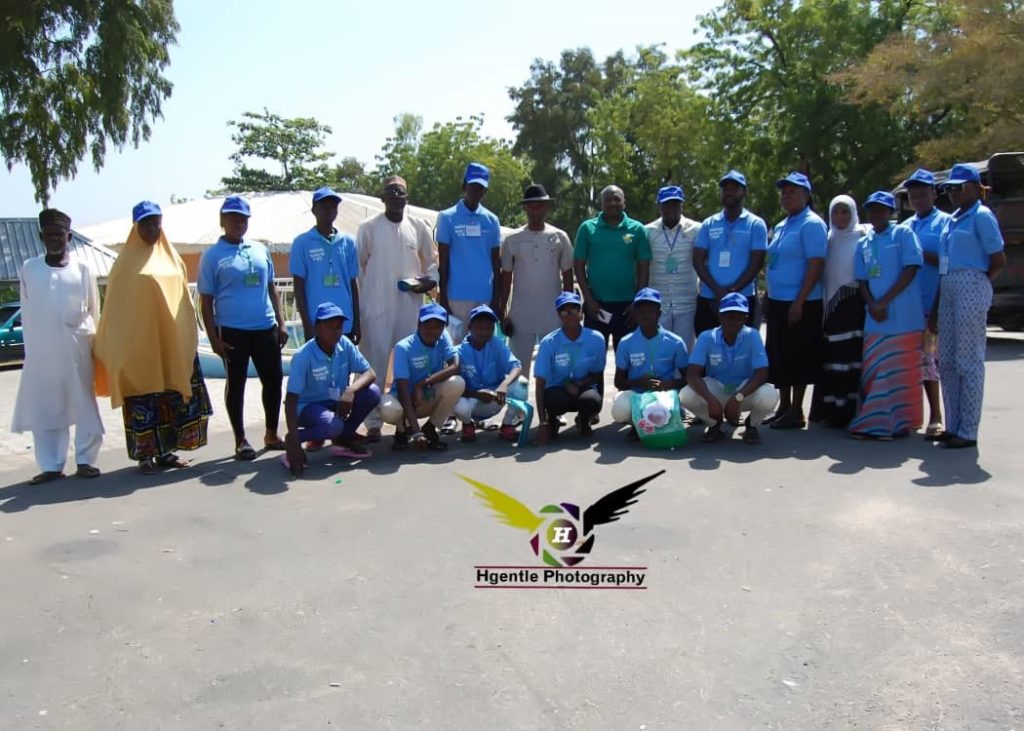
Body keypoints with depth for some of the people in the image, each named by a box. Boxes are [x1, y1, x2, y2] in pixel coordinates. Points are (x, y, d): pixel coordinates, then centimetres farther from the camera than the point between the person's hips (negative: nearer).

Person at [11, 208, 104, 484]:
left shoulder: (81, 269, 3)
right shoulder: (28, 269, 6)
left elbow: (93, 310, 8)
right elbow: (26, 312, 10)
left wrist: (93, 342, 7)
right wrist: (31, 344, 9)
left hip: (76, 347, -1)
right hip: (41, 350, 2)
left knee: (83, 404, 3)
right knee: (43, 408, 3)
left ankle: (85, 460, 12)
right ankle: (51, 465, 12)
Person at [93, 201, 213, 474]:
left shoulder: (172, 257, 13)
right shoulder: (128, 260, 0)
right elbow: (116, 304, -1)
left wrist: (190, 333, 12)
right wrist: (116, 346, -6)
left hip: (174, 340, 5)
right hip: (139, 340, -4)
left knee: (173, 393, 6)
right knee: (143, 396, -1)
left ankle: (166, 450, 16)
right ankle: (145, 454, 7)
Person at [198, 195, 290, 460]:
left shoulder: (260, 250, 11)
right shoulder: (212, 255, -1)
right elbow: (206, 300, -2)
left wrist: (281, 323, 10)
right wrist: (213, 338, -8)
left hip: (266, 328, 4)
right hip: (232, 331, -4)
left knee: (273, 380, 8)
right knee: (236, 384, 5)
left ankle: (271, 434, 24)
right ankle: (240, 441, 16)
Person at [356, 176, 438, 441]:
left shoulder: (418, 227, 10)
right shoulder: (368, 228, 4)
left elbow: (433, 260, 16)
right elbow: (357, 269, 5)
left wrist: (428, 281, -5)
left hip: (410, 308, 2)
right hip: (376, 308, -2)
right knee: (375, 363, -4)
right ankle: (373, 423, 2)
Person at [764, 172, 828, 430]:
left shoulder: (811, 224, -9)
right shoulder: (781, 226, 17)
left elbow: (816, 265, -16)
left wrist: (799, 301, -21)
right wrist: (770, 299, 15)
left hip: (800, 304, -8)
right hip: (777, 302, 8)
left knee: (797, 358, -2)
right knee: (778, 357, 12)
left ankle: (796, 412, 6)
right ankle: (783, 408, 22)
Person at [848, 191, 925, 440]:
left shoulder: (903, 234, 1)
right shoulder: (863, 243, 15)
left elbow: (911, 268, -8)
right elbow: (862, 280, 13)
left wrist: (885, 301, -14)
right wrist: (872, 305, -6)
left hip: (903, 317, -4)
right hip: (875, 319, 5)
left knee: (901, 371, -1)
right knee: (873, 371, 4)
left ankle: (899, 422, 8)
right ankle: (872, 422, 11)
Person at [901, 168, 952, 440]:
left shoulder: (945, 222, 0)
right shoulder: (905, 227, 18)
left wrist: (924, 256, -19)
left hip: (938, 304, -6)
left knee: (939, 359, -7)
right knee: (923, 360, 9)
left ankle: (939, 418, -1)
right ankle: (934, 417, 18)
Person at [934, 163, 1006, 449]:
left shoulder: (981, 216, -6)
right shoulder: (951, 220, 18)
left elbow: (999, 260, -10)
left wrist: (979, 284, 0)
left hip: (971, 288, -9)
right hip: (948, 291, 9)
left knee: (969, 361, -5)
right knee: (947, 361, 10)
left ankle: (968, 431, 0)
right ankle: (953, 426, 18)